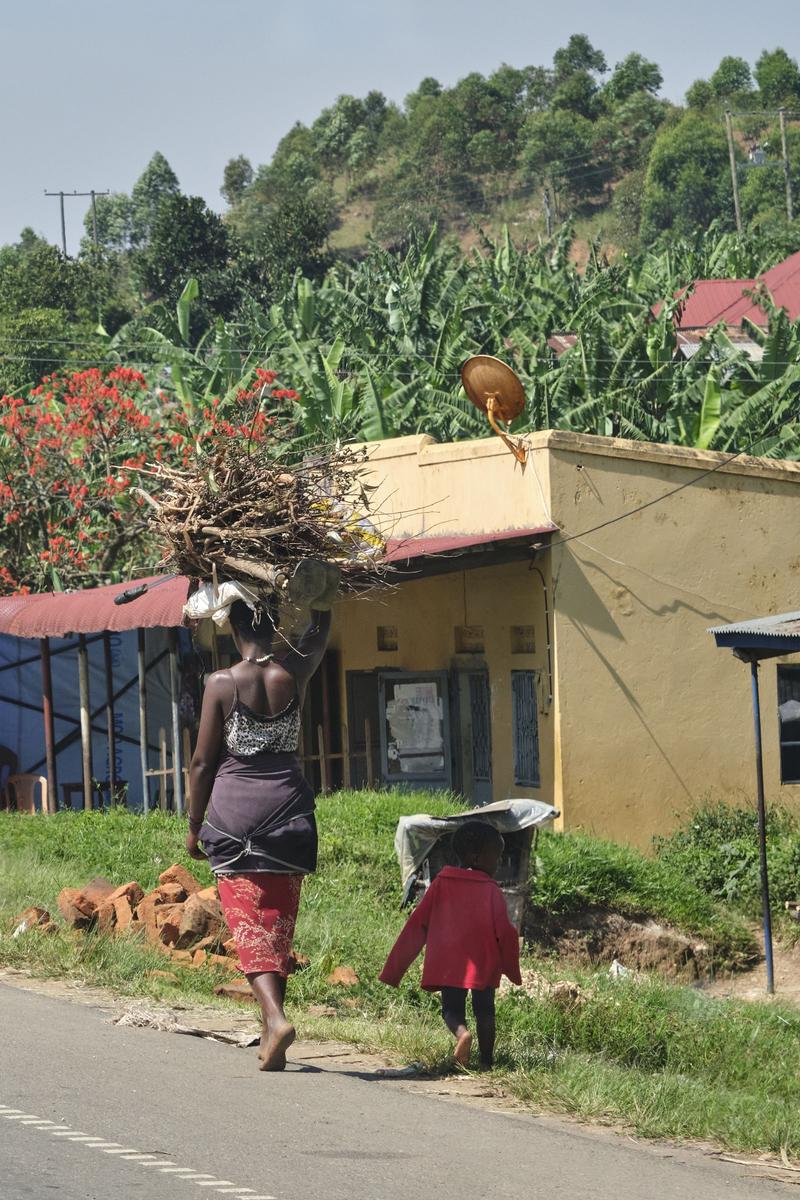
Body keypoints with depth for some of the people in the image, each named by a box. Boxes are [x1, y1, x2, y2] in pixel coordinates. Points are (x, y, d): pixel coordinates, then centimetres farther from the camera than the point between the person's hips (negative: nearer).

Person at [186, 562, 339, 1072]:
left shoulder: (222, 684, -7)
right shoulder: (294, 674, -1)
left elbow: (202, 762, -2)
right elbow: (320, 633, 23)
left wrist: (195, 825, 8)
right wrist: (322, 595, 32)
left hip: (234, 815, -3)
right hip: (290, 815, 3)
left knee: (249, 921, -2)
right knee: (281, 922, 10)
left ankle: (275, 1015, -25)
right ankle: (272, 1044, 12)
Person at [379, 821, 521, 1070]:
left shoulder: (441, 884, 3)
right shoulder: (491, 890, -4)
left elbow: (417, 925, 3)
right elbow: (505, 932, -7)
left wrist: (393, 971, 9)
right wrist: (512, 970, 10)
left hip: (447, 965, 1)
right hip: (484, 965, -1)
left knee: (452, 1009, 9)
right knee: (484, 1011, 12)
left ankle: (461, 1032, -23)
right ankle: (486, 1062, 10)